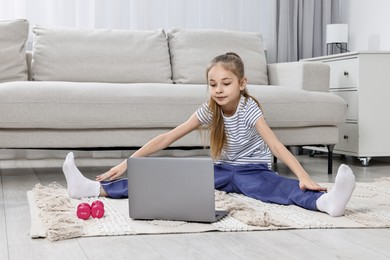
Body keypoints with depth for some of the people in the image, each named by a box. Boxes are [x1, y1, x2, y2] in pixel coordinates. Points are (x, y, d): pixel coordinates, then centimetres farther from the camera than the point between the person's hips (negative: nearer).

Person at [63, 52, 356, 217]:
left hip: (252, 172, -4)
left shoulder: (249, 109, -17)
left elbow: (276, 145, -28)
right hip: (222, 171, 4)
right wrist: (127, 163, -12)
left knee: (276, 186, -38)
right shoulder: (209, 110, -5)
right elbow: (167, 138, -7)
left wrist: (304, 177, -44)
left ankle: (326, 200, -69)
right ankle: (95, 187, -23)